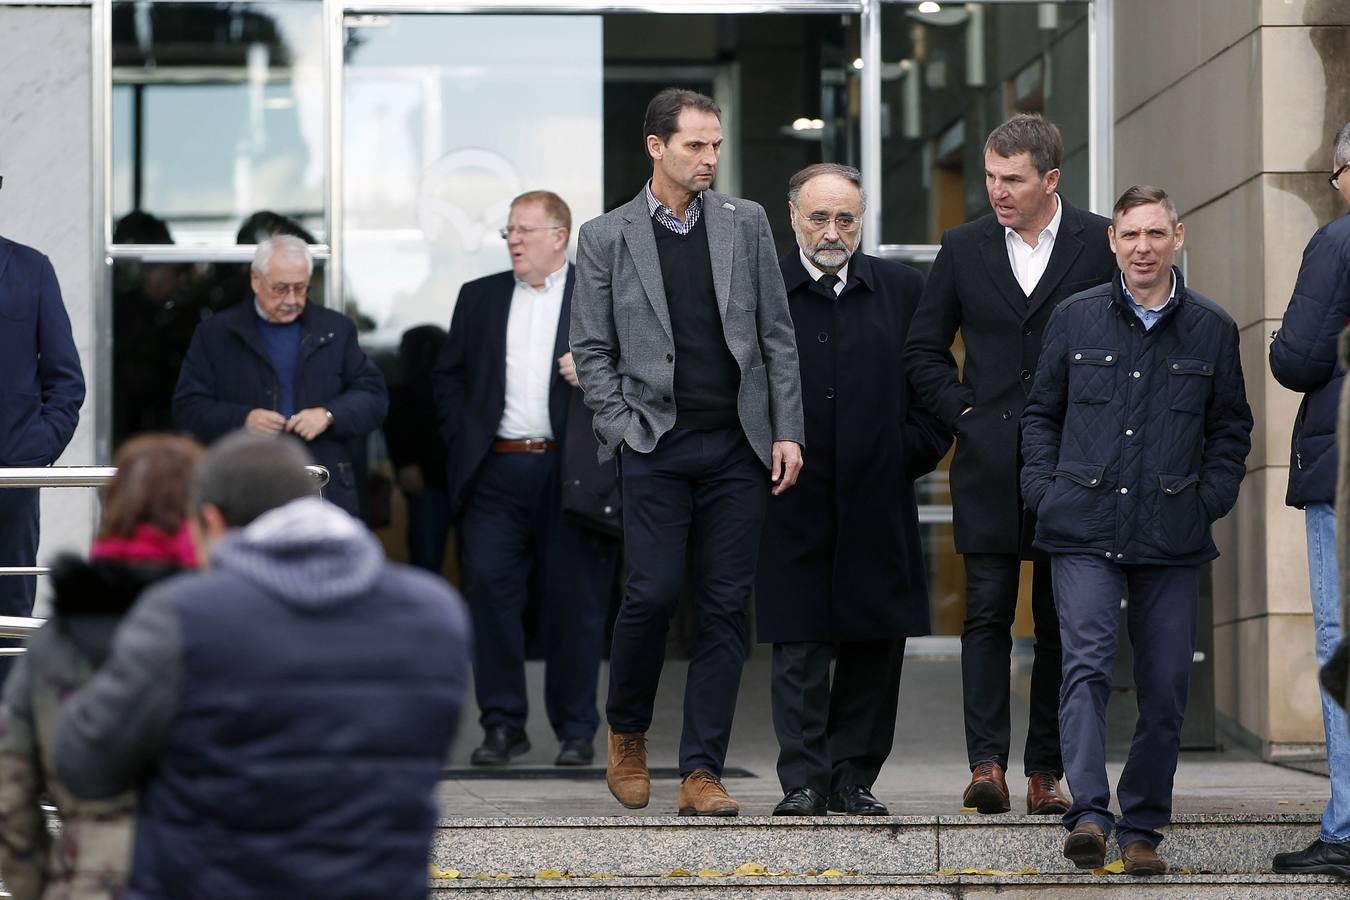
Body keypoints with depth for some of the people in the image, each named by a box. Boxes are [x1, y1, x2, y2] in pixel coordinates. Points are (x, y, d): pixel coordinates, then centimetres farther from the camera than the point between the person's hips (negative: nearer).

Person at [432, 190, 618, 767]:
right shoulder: (479, 297, 14)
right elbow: (448, 374, 16)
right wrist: (463, 439, 4)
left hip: (570, 474, -2)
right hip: (495, 473, 2)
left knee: (574, 601, 1)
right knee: (489, 591, -4)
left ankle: (576, 730, 10)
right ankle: (502, 724, 4)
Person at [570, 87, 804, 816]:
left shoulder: (746, 223, 9)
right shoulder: (605, 238, 3)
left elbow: (777, 335, 9)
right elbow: (591, 351, 4)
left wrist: (787, 431, 2)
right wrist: (624, 431, -6)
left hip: (738, 446, 2)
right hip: (656, 447, -2)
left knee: (725, 607, 0)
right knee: (653, 592, -9)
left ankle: (701, 771, 4)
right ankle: (626, 732, 17)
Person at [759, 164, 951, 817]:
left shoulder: (902, 290, 8)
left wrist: (911, 456, 2)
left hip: (878, 502, 2)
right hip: (794, 506, -2)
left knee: (876, 646, 5)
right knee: (799, 648, -2)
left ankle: (854, 779, 13)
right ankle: (803, 782, 1)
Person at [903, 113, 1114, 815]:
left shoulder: (1102, 244, 1)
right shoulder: (965, 248, 7)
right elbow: (923, 350, 15)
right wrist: (962, 410, 3)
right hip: (989, 462, 1)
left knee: (1062, 621, 3)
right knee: (987, 615, -6)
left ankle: (1046, 772, 8)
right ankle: (986, 763, -8)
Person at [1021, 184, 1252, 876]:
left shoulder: (1212, 329, 7)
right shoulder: (1075, 318, 7)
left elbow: (1231, 428, 15)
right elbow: (1041, 411, 15)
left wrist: (1211, 499, 2)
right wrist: (1043, 488, 3)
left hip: (1173, 536, 1)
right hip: (1084, 532, -1)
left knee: (1165, 688, 3)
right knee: (1087, 666, -16)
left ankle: (1141, 829, 13)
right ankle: (1089, 814, -22)